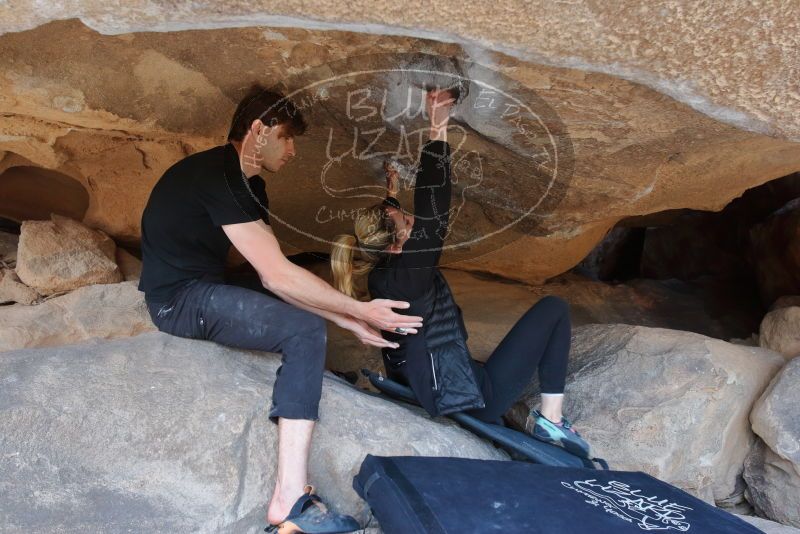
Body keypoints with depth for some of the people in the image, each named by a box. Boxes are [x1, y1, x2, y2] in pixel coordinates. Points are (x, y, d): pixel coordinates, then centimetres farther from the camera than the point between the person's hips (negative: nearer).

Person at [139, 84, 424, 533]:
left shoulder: (247, 185, 12)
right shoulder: (216, 175, -18)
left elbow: (274, 278, 6)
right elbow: (278, 276, -24)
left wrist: (351, 322, 0)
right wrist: (361, 311, -17)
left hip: (200, 291, 10)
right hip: (180, 298, -10)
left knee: (301, 316, 11)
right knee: (305, 331, -21)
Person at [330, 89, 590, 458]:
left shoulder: (379, 274, 0)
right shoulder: (412, 275, -24)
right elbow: (434, 211, -24)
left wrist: (391, 192, 32)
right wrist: (437, 132, -20)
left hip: (429, 397, 9)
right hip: (474, 398, -9)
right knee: (553, 308, 0)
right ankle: (551, 420, 1)